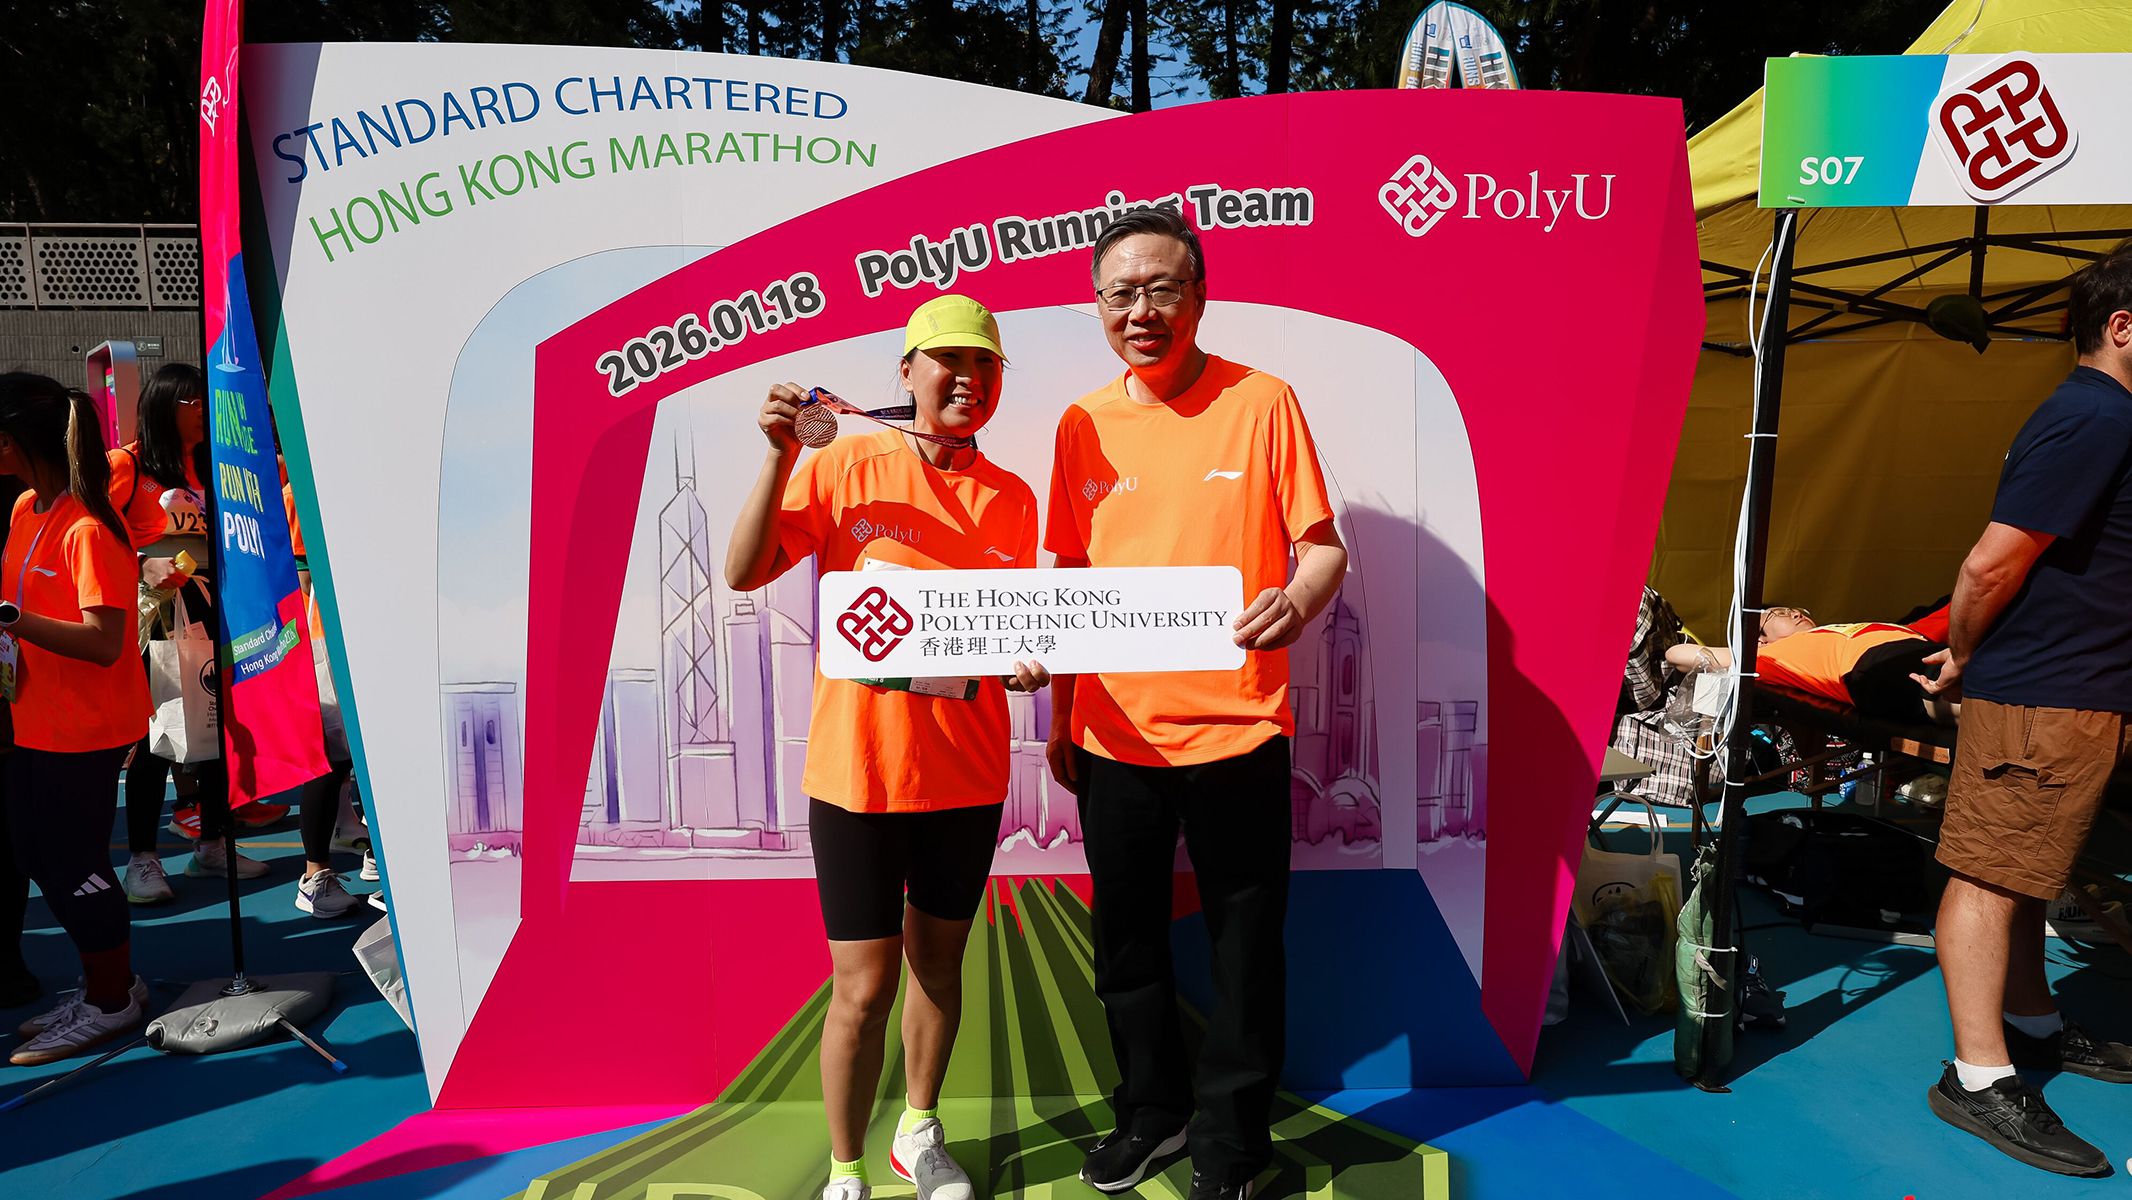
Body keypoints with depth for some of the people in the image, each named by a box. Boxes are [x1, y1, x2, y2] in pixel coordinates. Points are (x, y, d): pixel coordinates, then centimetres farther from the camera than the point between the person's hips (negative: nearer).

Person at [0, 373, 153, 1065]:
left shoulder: (87, 529, -21)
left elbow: (104, 643, -27)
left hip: (82, 729, -9)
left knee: (71, 863, 1)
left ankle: (111, 1001, 19)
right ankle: (109, 982, 32)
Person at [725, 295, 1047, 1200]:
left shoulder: (1012, 499, 5)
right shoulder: (846, 467, -4)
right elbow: (743, 573, -9)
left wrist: (1029, 662, -11)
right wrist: (780, 456, -17)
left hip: (967, 774, 4)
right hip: (858, 764, -3)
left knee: (938, 961, 19)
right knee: (863, 985, 3)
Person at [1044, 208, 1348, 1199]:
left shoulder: (1261, 403, -4)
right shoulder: (1082, 425, 6)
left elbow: (1323, 547, -3)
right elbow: (1069, 582, 11)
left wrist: (1297, 599, -26)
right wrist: (1062, 717, 12)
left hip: (1235, 730, -3)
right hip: (1114, 736, 4)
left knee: (1245, 945, 8)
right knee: (1126, 938, 16)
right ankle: (1152, 1109, 38)